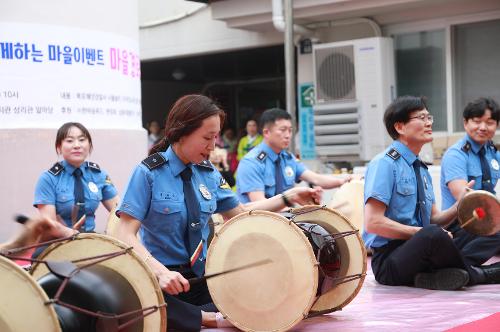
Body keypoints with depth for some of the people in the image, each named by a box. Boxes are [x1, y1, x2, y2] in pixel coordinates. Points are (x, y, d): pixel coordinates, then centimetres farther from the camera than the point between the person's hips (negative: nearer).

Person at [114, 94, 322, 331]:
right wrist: (161, 271, -31)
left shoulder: (209, 173, 6)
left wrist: (288, 198, 7)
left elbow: (239, 214, 18)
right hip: (159, 278, -5)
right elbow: (125, 235, -16)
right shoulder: (149, 173, -10)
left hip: (201, 275, 5)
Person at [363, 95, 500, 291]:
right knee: (433, 235, -33)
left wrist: (460, 207, -2)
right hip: (389, 259, -7)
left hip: (420, 251, 7)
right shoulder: (384, 164, -9)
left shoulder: (422, 170, 16)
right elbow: (373, 223, -17)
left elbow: (433, 219, 16)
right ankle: (473, 275, -9)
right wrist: (423, 233, -19)